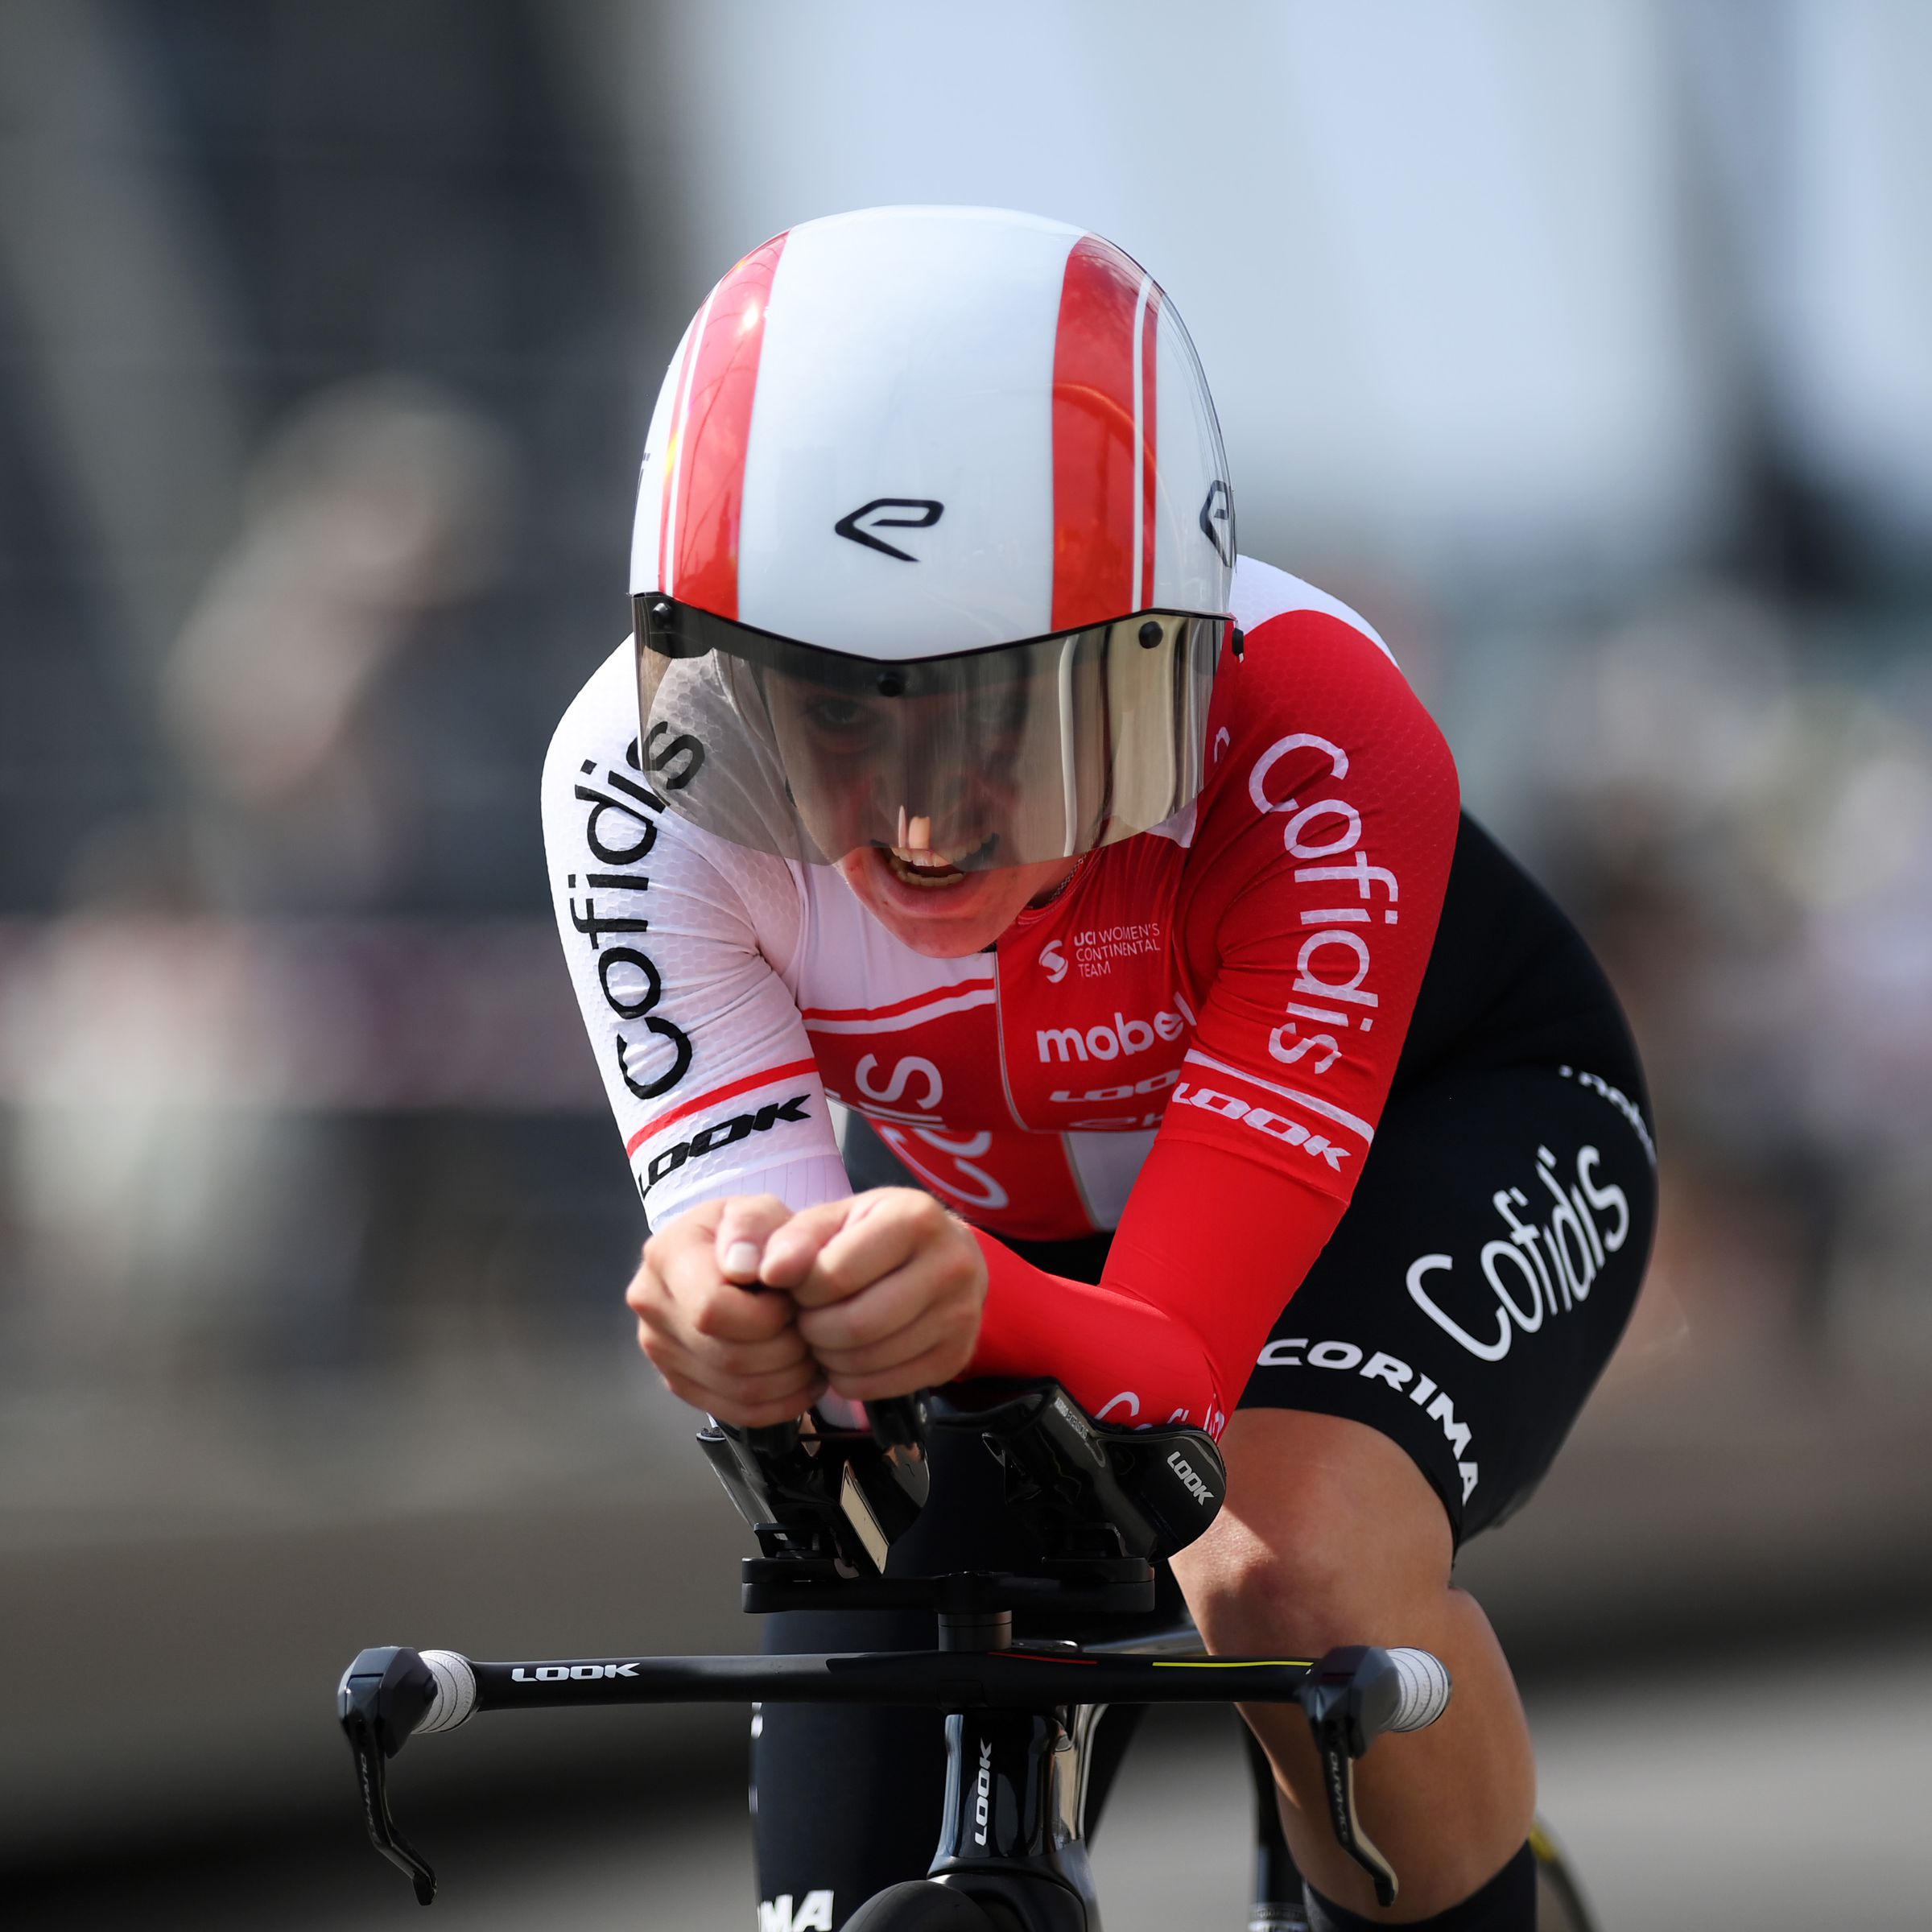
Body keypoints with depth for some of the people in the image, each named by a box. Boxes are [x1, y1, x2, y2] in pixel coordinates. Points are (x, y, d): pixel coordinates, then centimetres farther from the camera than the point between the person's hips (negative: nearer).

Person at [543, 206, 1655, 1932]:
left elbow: (1181, 1369, -41)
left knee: (1291, 1565, -35)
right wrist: (734, 1308, -61)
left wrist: (987, 1317, -64)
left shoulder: (1310, 745, -39)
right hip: (991, 1208, 3)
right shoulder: (643, 787, -31)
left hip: (1424, 1126, -3)